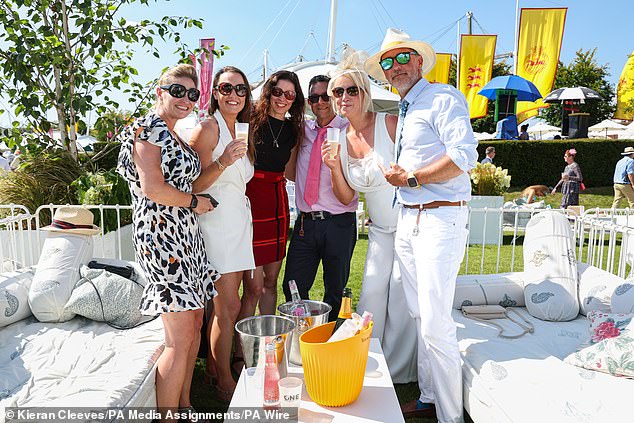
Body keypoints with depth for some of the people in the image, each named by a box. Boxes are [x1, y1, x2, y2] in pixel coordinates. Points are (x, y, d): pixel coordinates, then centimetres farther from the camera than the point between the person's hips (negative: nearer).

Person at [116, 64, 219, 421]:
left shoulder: (176, 136, 19)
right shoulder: (146, 130, -9)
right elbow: (153, 188, -19)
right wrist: (195, 202, -7)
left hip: (187, 235, 10)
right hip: (161, 235, -9)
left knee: (195, 323, 13)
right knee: (181, 339, -7)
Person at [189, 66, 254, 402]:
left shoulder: (240, 132, 18)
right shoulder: (208, 127, -8)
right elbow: (194, 186, -15)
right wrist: (222, 162, -25)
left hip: (238, 223, 8)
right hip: (214, 224, -8)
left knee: (223, 304, 12)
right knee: (228, 307, -4)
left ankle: (213, 366, 27)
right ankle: (225, 381, 12)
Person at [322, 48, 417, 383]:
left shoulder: (389, 124, -15)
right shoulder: (340, 139, 2)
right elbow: (346, 197, 2)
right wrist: (334, 168, -12)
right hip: (379, 229, 5)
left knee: (402, 291, -1)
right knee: (372, 289, 5)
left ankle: (398, 371, 19)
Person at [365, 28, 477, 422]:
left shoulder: (443, 97, -5)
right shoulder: (402, 112, 21)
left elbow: (465, 156, -19)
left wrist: (410, 179, -13)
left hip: (440, 219, -8)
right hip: (407, 220, 9)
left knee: (436, 326, -8)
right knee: (421, 317, 14)